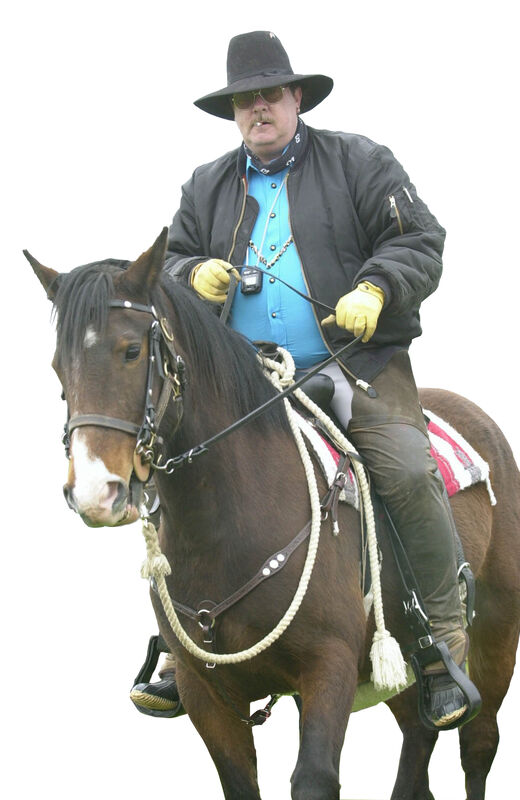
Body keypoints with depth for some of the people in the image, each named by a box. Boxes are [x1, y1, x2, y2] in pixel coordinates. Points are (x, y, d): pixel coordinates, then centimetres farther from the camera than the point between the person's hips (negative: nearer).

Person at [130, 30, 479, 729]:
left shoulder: (357, 163, 5)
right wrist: (196, 275, -3)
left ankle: (444, 648, -14)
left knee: (408, 471, -26)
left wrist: (375, 289, -19)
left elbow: (419, 243, 0)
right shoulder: (208, 188, 16)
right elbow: (174, 259, 21)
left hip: (357, 364, -4)